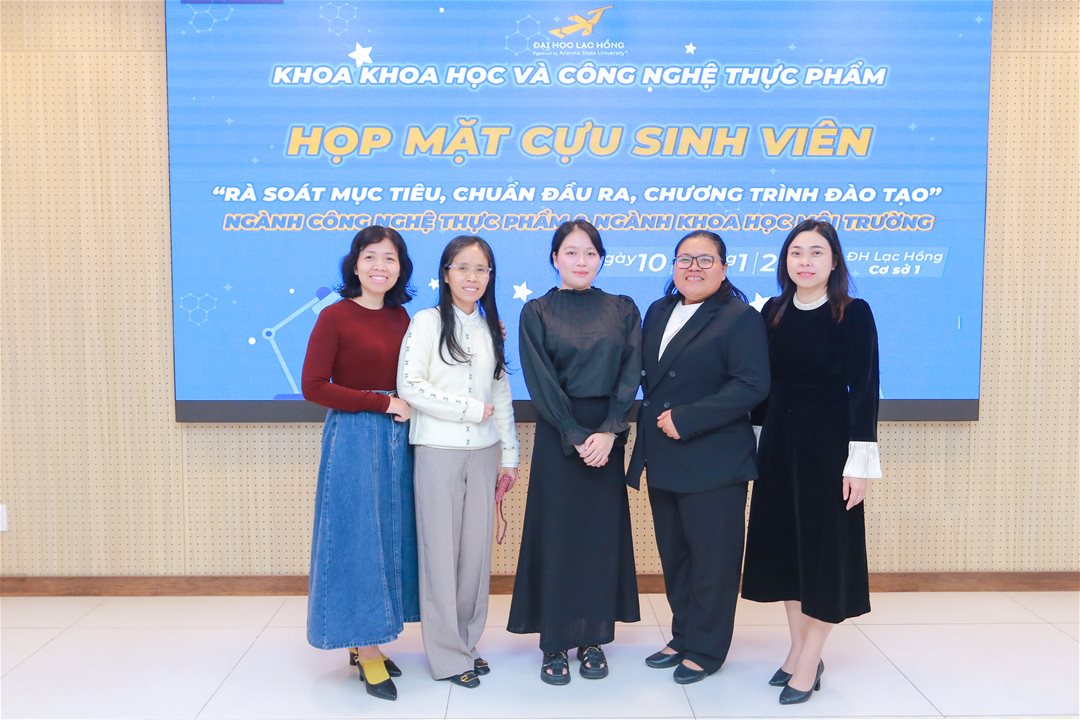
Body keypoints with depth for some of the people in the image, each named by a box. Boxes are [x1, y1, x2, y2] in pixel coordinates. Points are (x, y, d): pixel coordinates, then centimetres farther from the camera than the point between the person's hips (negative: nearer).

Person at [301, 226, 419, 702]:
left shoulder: (400, 317, 8)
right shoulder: (335, 317, -9)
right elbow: (314, 386, -12)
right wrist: (382, 403, -13)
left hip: (396, 437, 6)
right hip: (353, 437, -6)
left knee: (389, 535, 11)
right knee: (357, 537, 0)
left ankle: (365, 642, 26)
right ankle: (367, 653, 13)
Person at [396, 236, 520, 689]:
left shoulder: (492, 328, 11)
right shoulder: (427, 322, -4)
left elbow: (501, 394, 14)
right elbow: (409, 385, -12)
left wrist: (509, 453, 12)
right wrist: (471, 409, -11)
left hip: (483, 452, 5)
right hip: (438, 452, -4)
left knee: (477, 549, 8)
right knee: (441, 550, 1)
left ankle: (466, 642, 23)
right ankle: (448, 655, 13)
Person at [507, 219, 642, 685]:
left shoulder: (623, 310, 6)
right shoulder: (537, 312, 1)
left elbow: (630, 375, -1)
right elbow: (541, 384, -6)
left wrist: (608, 431, -13)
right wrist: (576, 436, -13)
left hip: (607, 433, 2)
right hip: (557, 436, -2)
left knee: (602, 534, 7)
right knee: (556, 534, 3)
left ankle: (593, 638, 21)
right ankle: (554, 643, 15)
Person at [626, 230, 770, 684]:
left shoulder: (740, 318, -7)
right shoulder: (658, 312, 14)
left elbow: (751, 386, -17)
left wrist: (686, 419, -19)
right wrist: (654, 417, 2)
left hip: (712, 463, -6)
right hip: (662, 460, 7)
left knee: (712, 559, 5)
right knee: (674, 556, 16)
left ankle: (705, 650, 20)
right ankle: (683, 637, 32)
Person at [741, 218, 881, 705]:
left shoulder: (854, 313, -8)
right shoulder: (772, 312, 4)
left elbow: (864, 389, -10)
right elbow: (764, 382, 8)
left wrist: (859, 462, -14)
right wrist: (760, 438, 7)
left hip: (829, 442, -5)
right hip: (779, 441, 5)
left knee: (825, 544, 3)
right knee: (784, 542, 10)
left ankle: (809, 661, 15)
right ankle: (798, 648, 26)